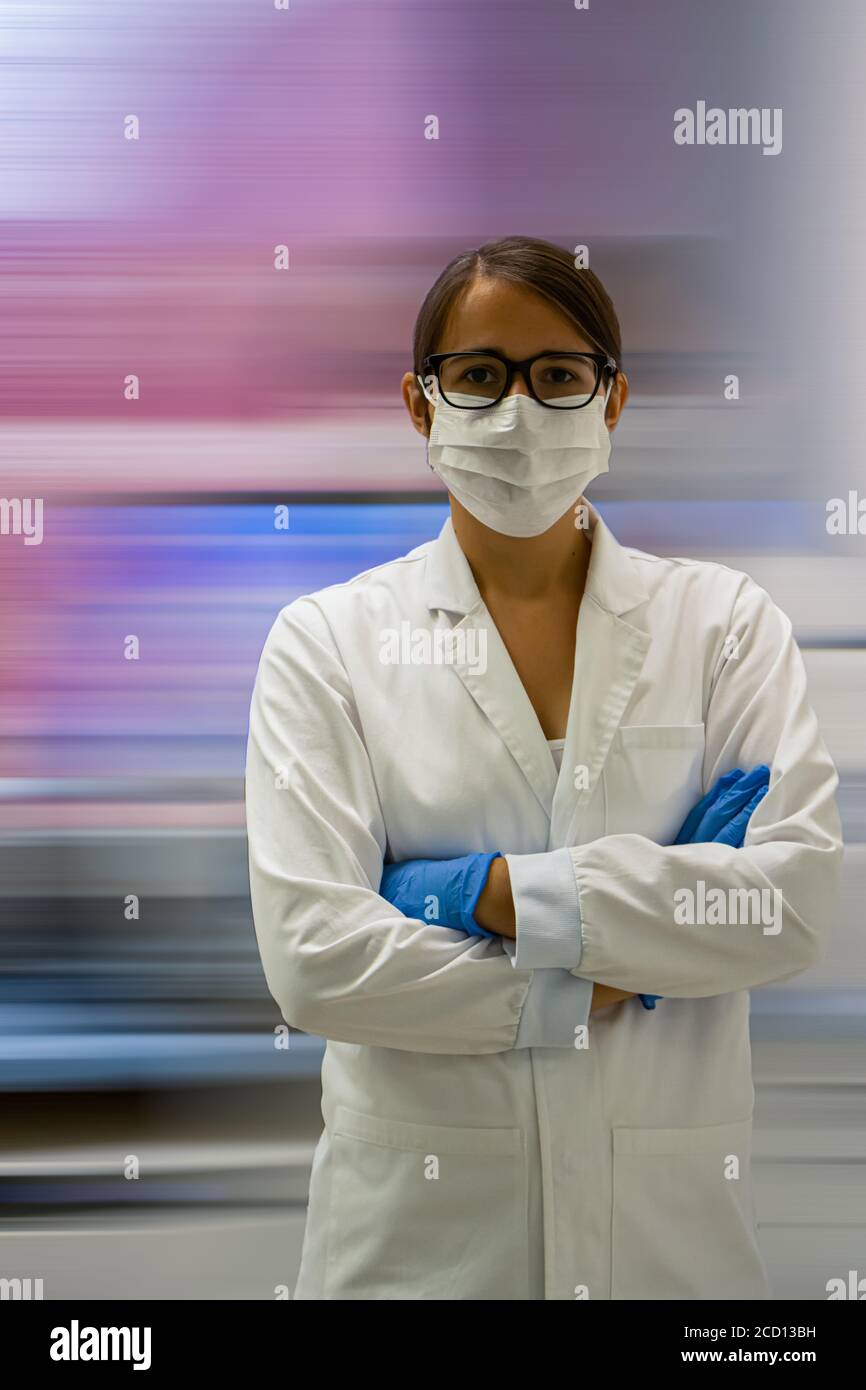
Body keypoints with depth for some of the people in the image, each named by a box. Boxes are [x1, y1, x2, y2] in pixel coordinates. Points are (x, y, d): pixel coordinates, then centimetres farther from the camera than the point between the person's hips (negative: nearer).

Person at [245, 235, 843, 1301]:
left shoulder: (724, 620, 1)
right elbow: (311, 955, -12)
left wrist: (498, 891, -16)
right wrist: (598, 994, -13)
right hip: (420, 1215, -1)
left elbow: (798, 902, -12)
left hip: (670, 1212, 1)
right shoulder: (326, 640, -2)